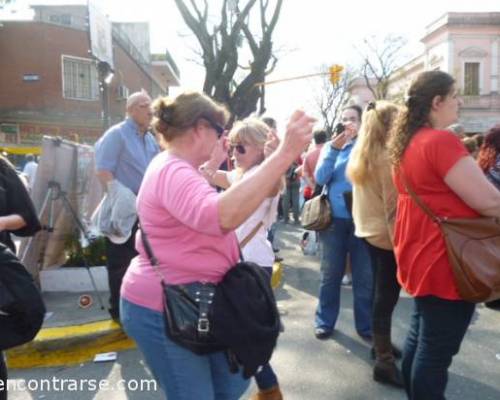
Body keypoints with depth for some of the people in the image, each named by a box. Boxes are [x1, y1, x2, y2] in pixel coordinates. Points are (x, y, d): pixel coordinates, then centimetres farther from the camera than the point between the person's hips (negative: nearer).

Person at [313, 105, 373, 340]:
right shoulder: (330, 146, 6)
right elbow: (320, 178, -6)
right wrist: (334, 149, -15)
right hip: (334, 219, 1)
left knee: (364, 276, 7)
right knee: (331, 274, 10)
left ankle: (366, 326, 22)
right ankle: (325, 321, 25)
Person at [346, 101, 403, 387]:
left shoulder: (360, 156, 9)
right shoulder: (387, 158, -17)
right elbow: (393, 207, -20)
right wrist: (399, 243, -17)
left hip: (369, 230, 9)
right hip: (387, 235, -9)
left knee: (380, 293, 20)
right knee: (386, 297, -1)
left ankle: (381, 344, 35)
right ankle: (384, 361, 9)